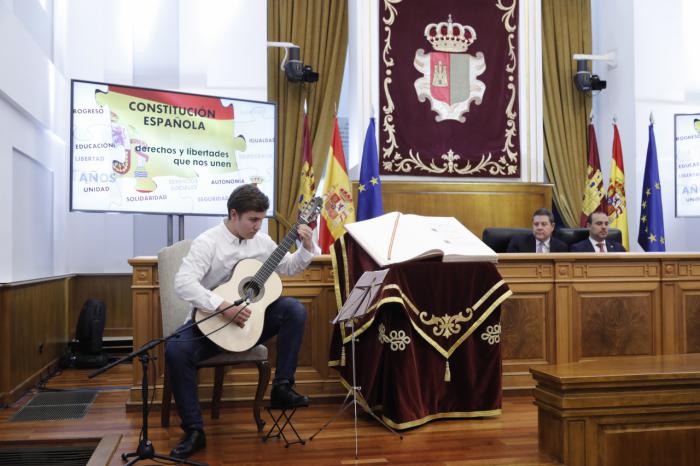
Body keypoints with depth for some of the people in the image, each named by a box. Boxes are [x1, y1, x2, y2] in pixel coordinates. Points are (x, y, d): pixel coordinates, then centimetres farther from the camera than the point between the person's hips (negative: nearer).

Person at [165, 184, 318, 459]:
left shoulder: (261, 241, 3)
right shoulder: (208, 242, -16)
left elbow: (290, 268, 16)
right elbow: (183, 284, -28)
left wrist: (307, 248, -3)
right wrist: (223, 307, -36)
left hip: (250, 318, 5)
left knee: (294, 309, -16)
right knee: (176, 350, -31)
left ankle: (282, 387, -9)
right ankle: (194, 431, -18)